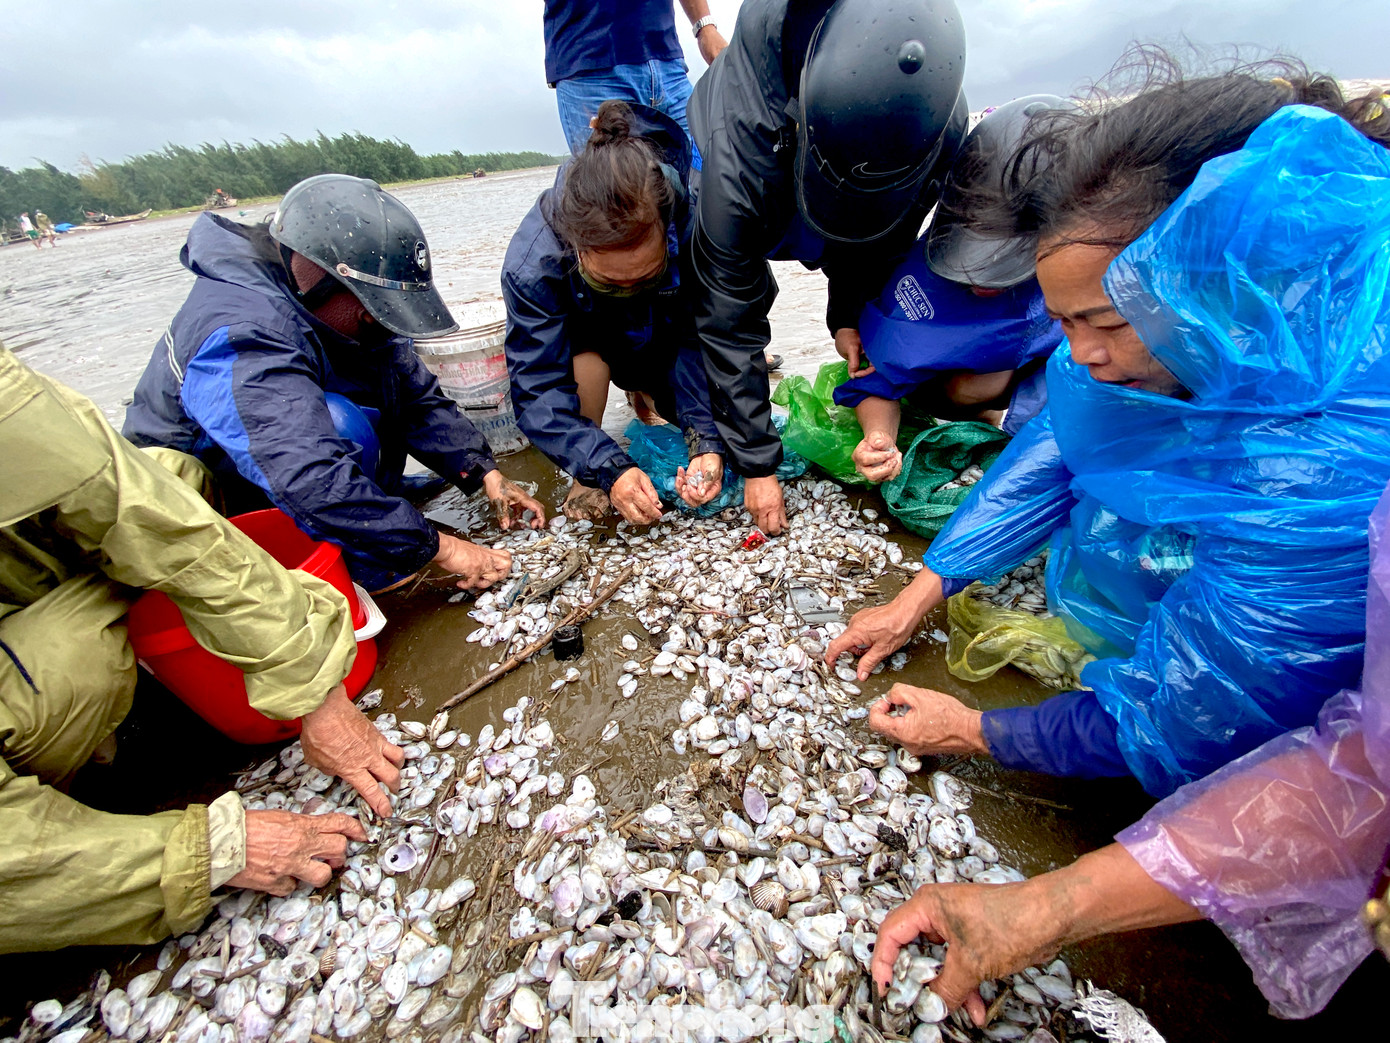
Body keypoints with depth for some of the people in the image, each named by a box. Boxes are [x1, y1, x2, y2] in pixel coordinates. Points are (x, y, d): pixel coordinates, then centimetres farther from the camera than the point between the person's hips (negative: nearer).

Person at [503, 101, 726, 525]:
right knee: (584, 337, -37)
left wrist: (709, 441, -41)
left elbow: (704, 339, -30)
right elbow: (538, 389, -35)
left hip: (666, 331, 2)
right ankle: (586, 477, -16)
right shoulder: (532, 263, -39)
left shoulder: (694, 218, -36)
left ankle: (644, 389, 21)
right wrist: (609, 468, -46)